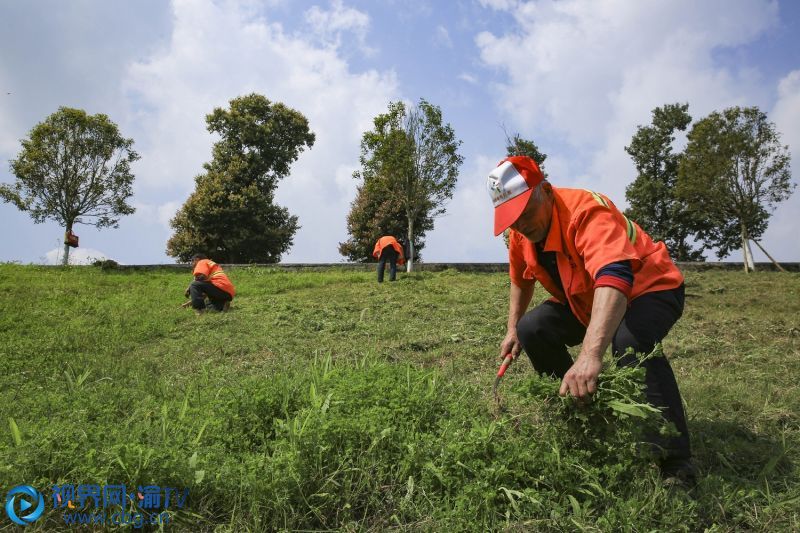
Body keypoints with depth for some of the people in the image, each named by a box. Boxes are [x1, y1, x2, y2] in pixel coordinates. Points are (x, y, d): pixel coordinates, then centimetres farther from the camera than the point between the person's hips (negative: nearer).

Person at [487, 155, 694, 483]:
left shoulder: (586, 211, -34)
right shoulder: (520, 234, -9)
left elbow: (614, 278, -52)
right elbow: (521, 280, 12)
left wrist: (590, 355, -63)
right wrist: (513, 329, 8)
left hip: (650, 288, -7)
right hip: (587, 302, 8)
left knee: (629, 341, -38)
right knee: (532, 329, -9)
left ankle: (675, 460, -23)